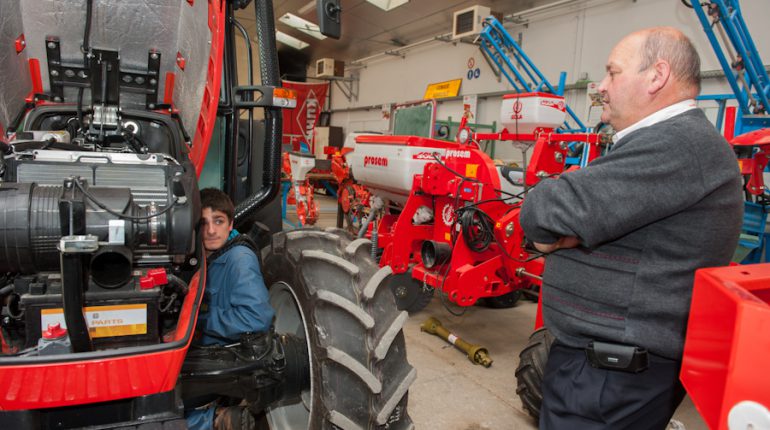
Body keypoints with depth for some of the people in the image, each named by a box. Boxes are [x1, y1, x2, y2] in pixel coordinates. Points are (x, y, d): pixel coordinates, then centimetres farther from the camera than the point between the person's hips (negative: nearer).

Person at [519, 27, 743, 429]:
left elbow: (547, 211, -28)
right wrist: (558, 229, -10)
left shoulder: (678, 143, -22)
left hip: (613, 377, -10)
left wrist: (543, 222, -6)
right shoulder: (668, 141, 15)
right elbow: (599, 212, 12)